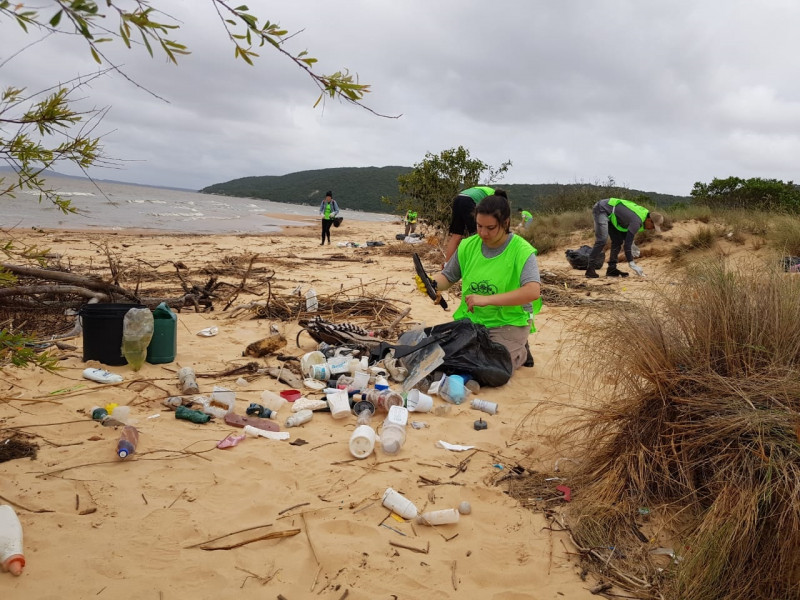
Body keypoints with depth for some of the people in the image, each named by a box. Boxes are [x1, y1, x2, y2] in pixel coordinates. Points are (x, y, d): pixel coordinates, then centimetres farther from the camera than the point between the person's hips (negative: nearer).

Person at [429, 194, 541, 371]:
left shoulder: (522, 251, -15)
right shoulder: (468, 246, 0)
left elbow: (533, 291, -29)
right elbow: (447, 277, 12)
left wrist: (487, 300, -35)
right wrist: (432, 283, -13)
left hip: (509, 322, -5)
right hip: (470, 318, 5)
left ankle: (520, 353, 16)